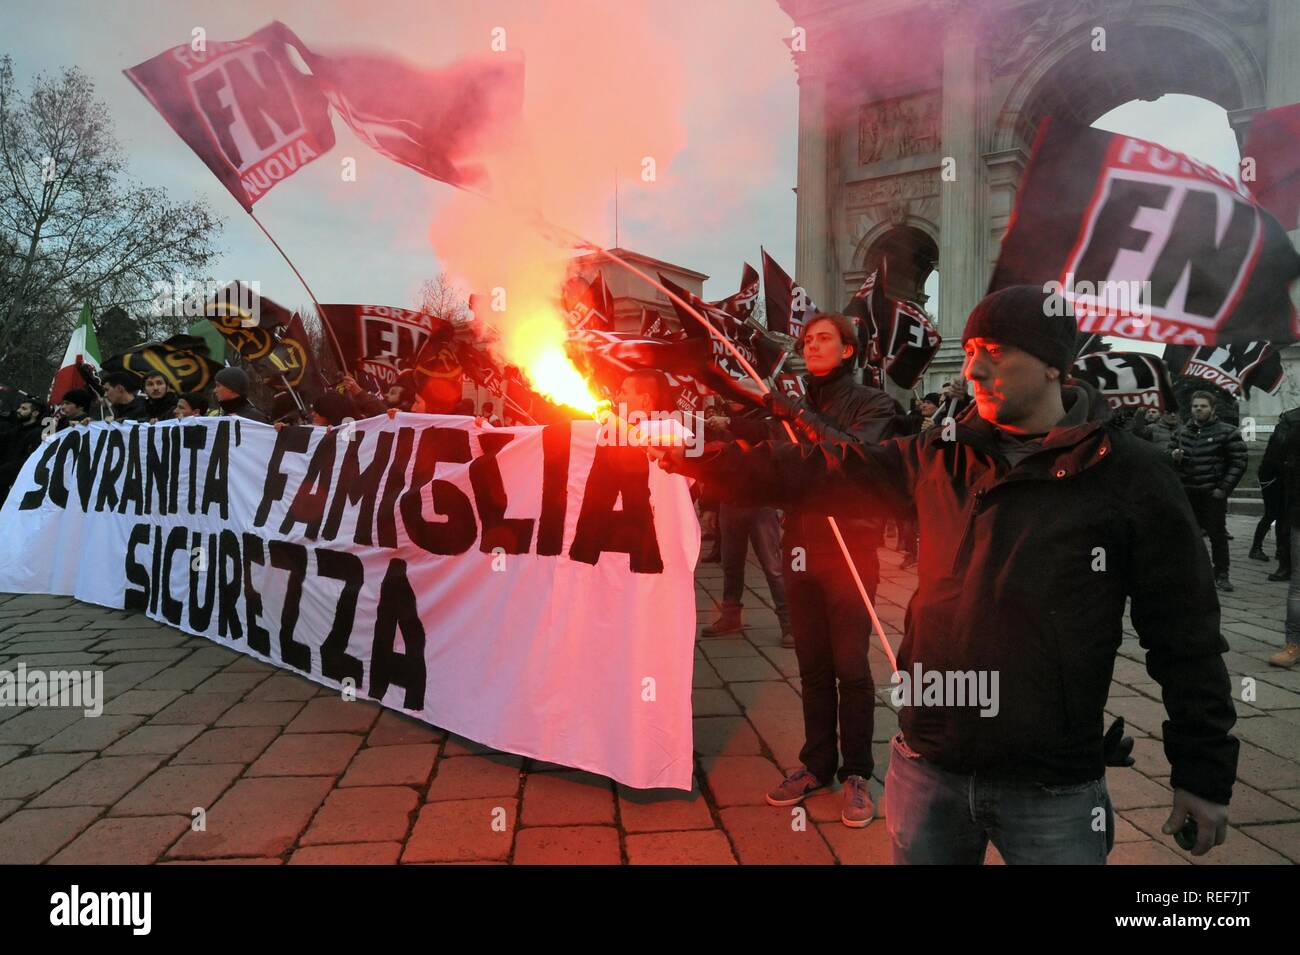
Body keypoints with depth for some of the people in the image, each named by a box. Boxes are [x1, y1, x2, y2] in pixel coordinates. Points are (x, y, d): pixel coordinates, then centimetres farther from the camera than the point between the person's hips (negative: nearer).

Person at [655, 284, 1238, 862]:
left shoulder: (1127, 472, -7)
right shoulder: (940, 457, 3)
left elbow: (1185, 635, -3)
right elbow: (822, 473, 4)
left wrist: (1205, 771, -1)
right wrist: (695, 457, -2)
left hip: (1053, 793, -3)